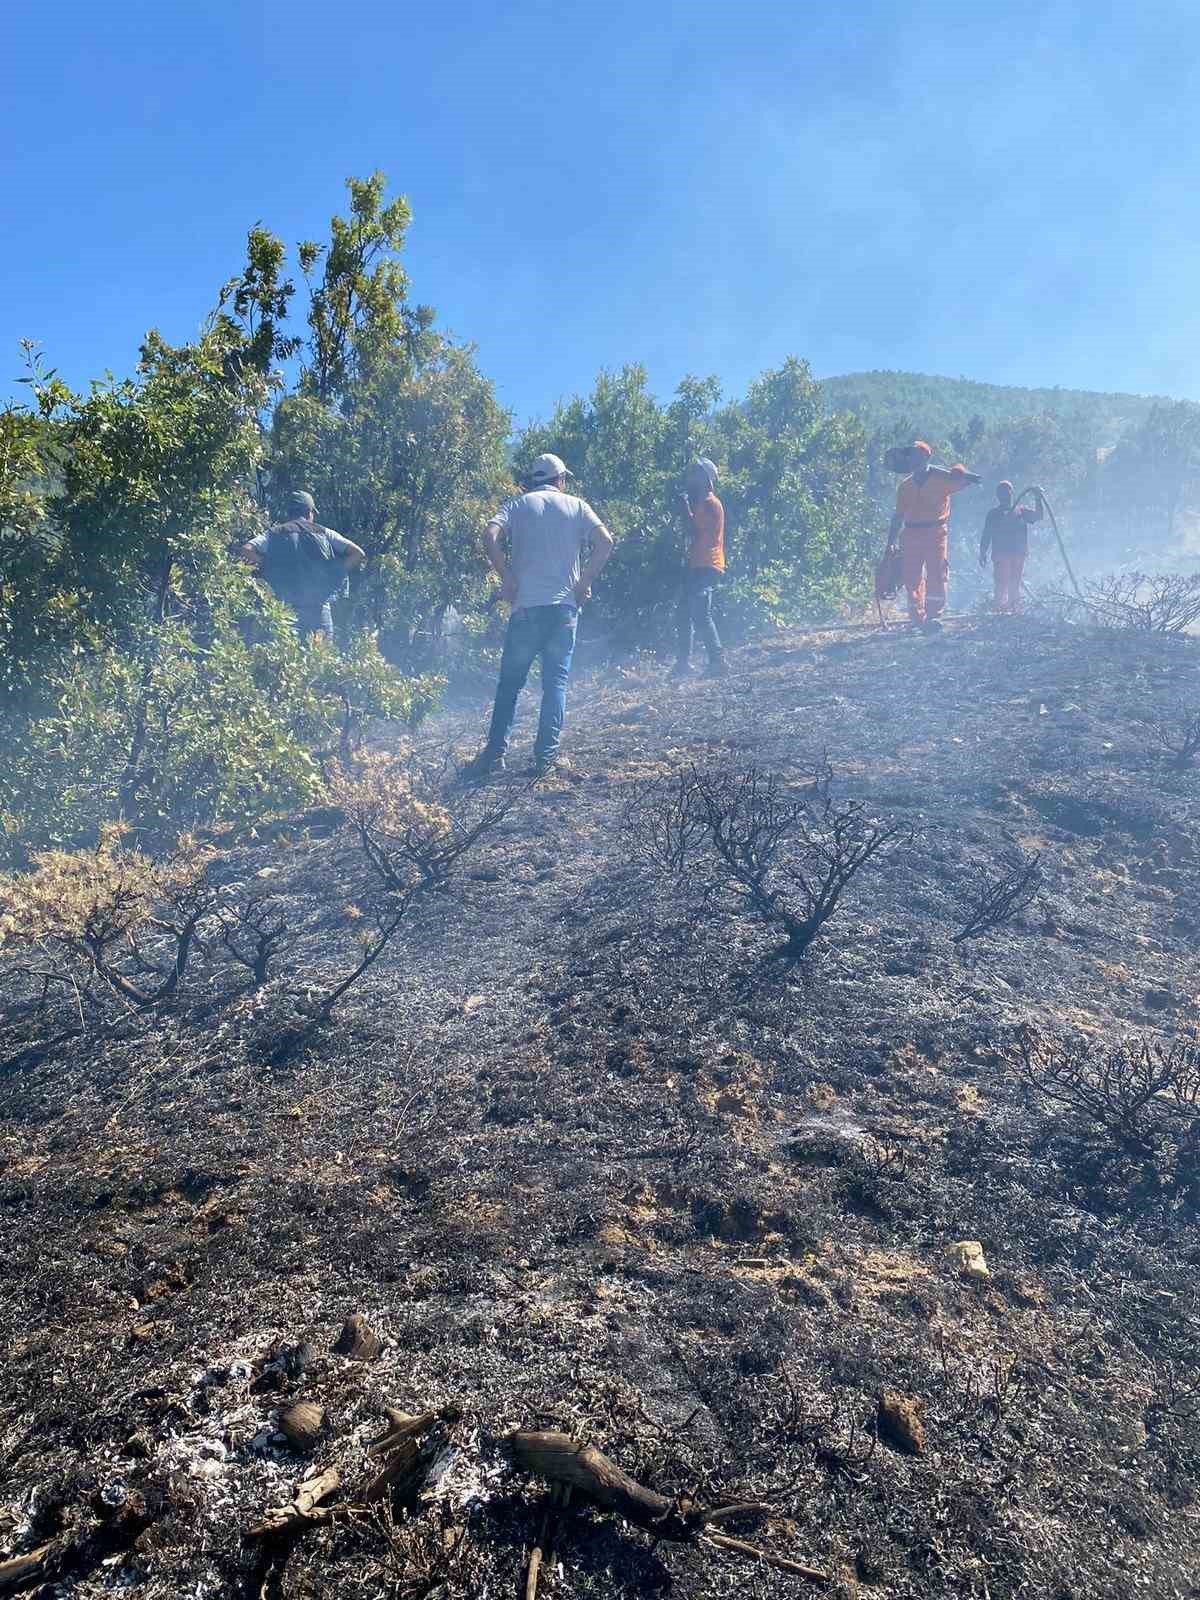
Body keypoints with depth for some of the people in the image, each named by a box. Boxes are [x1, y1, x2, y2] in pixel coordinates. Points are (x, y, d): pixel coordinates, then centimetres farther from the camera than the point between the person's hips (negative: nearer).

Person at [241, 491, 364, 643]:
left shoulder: (275, 533, 9)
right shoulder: (323, 533, 10)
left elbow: (246, 550, -5)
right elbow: (358, 554, 4)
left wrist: (266, 565, 8)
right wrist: (336, 574, 9)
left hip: (288, 607, 0)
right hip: (320, 607, 0)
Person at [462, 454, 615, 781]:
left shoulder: (518, 505, 9)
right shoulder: (576, 505, 10)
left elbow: (490, 536, -8)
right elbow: (605, 540, -4)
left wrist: (507, 578, -3)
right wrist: (585, 582, 0)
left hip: (526, 606, 0)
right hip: (565, 606, 1)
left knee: (510, 682, 7)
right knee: (556, 682, 5)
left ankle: (494, 754, 4)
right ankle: (545, 757, 1)